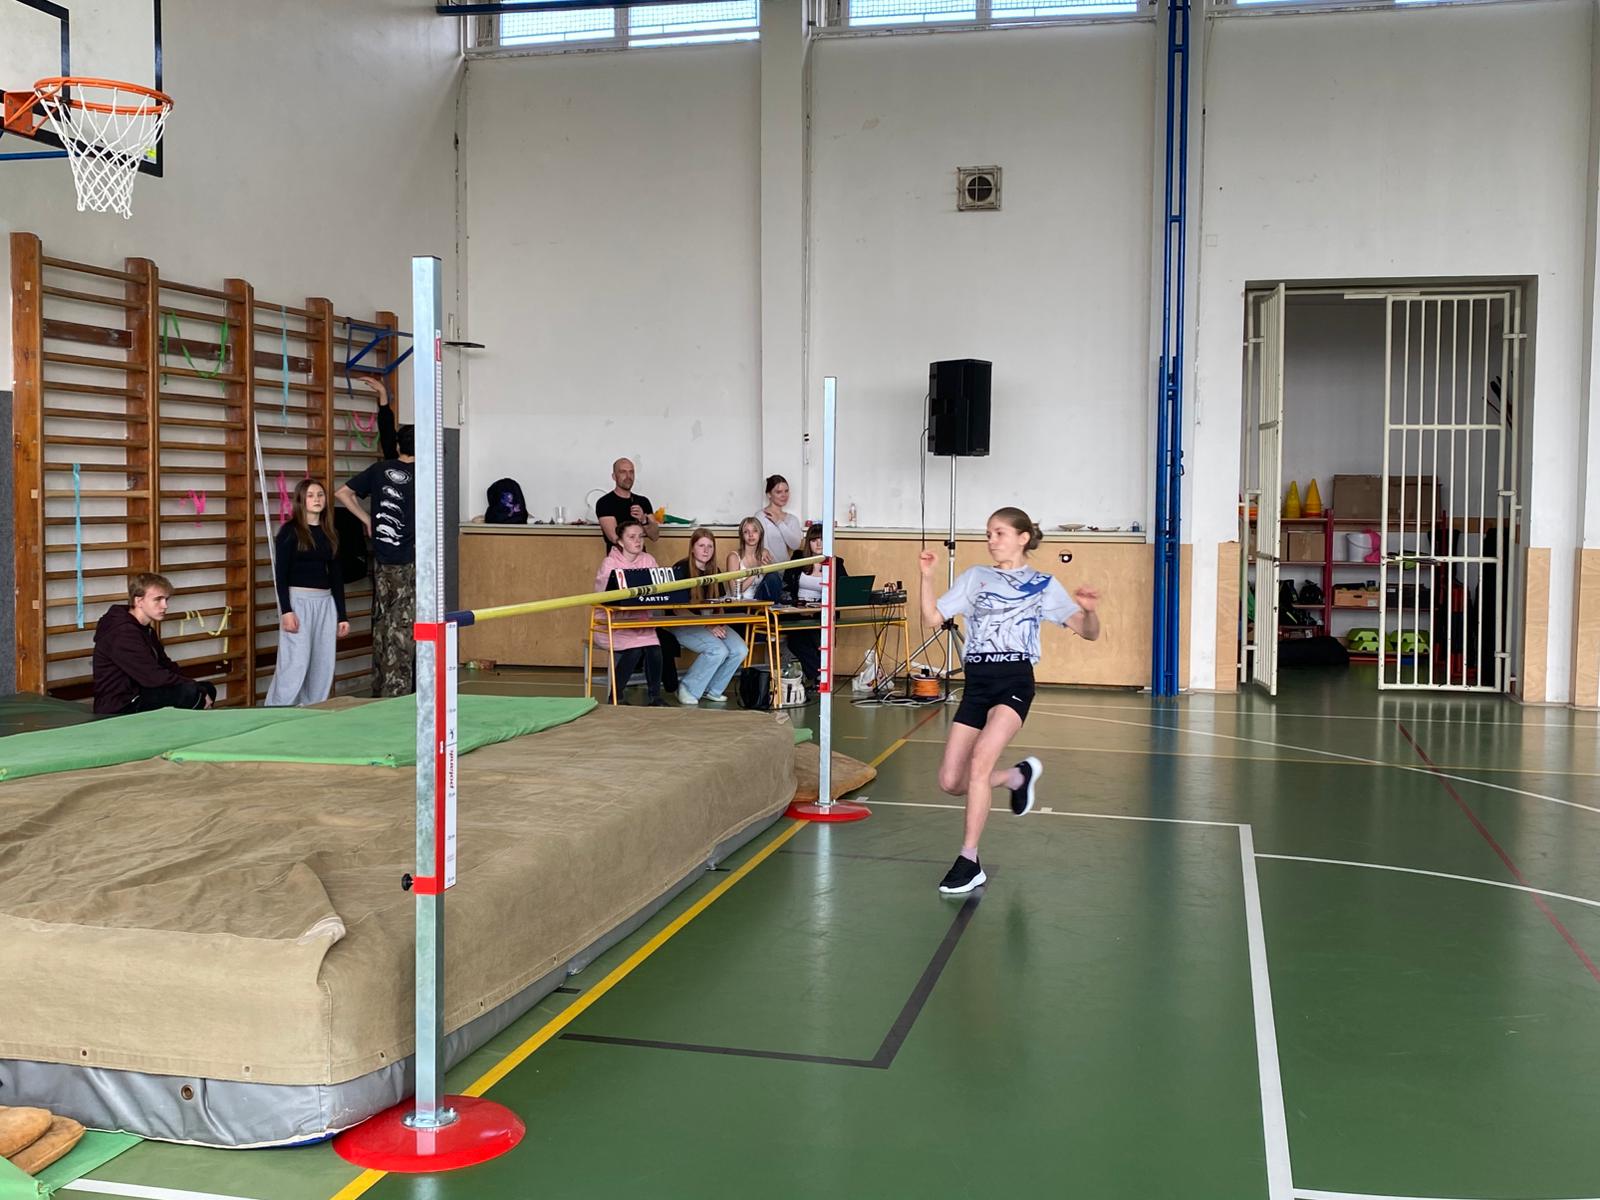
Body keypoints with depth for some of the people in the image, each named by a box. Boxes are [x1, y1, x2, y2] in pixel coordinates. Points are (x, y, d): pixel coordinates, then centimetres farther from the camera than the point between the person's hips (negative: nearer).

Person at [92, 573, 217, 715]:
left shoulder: (146, 630, 13)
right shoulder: (122, 634, -20)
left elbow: (165, 665, 14)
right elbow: (153, 677, -26)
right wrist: (195, 686, -18)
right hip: (118, 708, -10)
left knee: (207, 689, 6)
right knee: (190, 692, -26)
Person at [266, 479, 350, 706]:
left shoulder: (330, 533, 14)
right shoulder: (290, 531, -1)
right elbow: (280, 573, -7)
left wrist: (342, 615, 11)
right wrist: (285, 610, -17)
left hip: (326, 602, 5)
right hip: (298, 600, -5)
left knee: (323, 664, 3)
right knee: (296, 662, -10)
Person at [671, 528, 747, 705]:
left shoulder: (714, 572, 12)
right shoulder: (681, 569, -9)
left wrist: (720, 624, -9)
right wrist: (707, 626, -22)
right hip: (684, 624, -7)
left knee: (740, 650, -16)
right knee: (718, 650, -29)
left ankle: (712, 690, 2)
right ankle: (688, 690, -10)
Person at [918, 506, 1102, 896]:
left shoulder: (1042, 585, 7)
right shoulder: (974, 577, 15)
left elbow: (1088, 632, 3)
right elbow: (933, 617, 9)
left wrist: (1090, 611, -19)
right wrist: (927, 576, -4)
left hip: (1014, 680, -4)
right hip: (977, 682, 5)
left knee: (980, 758, -27)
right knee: (951, 781, 0)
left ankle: (969, 862, -16)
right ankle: (1019, 776, 30)